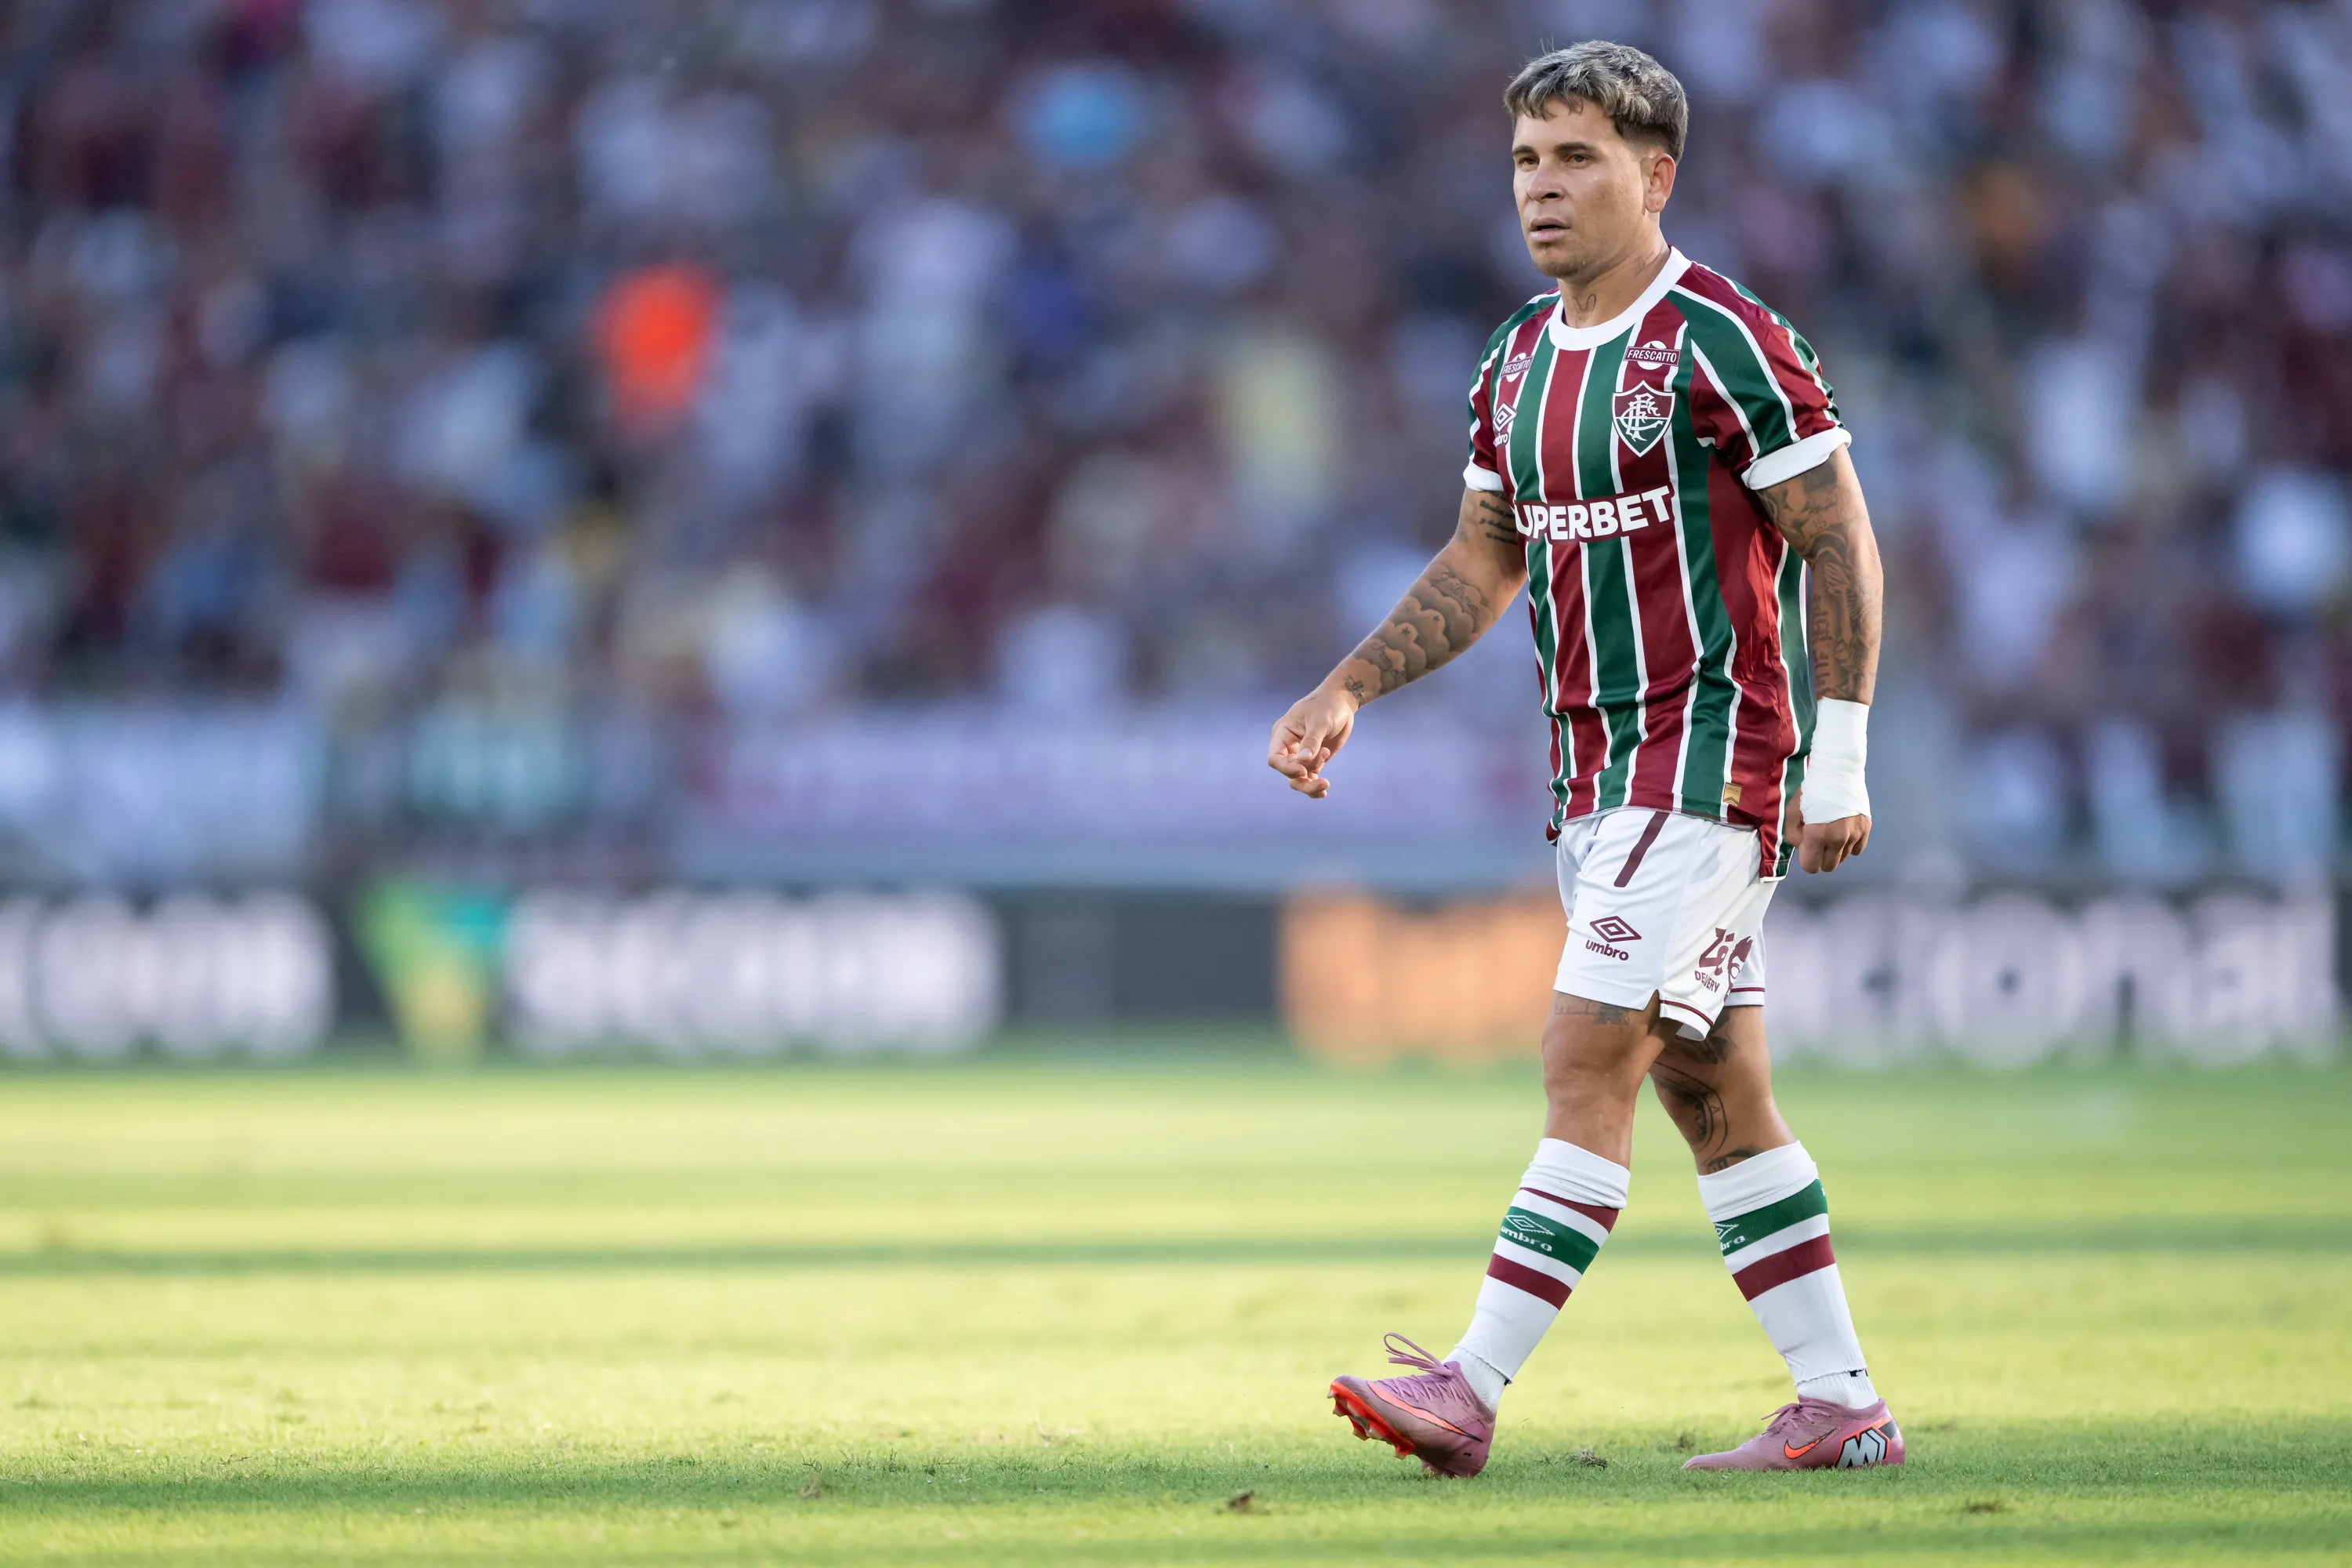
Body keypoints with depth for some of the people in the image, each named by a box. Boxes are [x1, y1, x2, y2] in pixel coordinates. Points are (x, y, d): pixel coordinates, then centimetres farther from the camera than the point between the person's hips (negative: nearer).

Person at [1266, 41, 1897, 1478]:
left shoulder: (1722, 342, -12)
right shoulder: (1520, 360, 12)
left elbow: (1841, 545, -11)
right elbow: (1482, 566, 21)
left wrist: (1840, 760, -14)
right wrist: (1347, 692, 9)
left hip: (1713, 754, -8)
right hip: (1598, 766, 8)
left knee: (1591, 1062, -13)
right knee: (1713, 1088, 8)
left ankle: (1474, 1388, -17)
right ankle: (1842, 1403, 14)